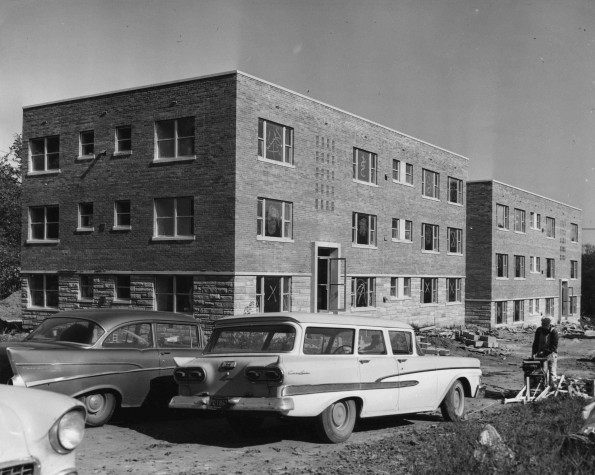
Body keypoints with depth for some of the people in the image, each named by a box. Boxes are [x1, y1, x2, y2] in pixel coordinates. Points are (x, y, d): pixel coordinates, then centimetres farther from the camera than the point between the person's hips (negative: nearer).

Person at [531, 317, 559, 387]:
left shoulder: (554, 331, -10)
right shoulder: (539, 330, 0)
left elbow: (554, 346, -11)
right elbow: (536, 342, 5)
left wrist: (544, 352, -17)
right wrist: (534, 353, -7)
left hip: (551, 353, -2)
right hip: (542, 354, 2)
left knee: (552, 371, -4)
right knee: (544, 371, -2)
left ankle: (552, 386, 1)